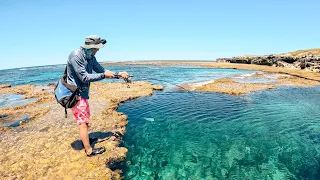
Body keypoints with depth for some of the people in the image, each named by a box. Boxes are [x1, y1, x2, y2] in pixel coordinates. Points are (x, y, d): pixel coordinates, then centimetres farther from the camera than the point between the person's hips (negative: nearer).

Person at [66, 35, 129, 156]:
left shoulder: (91, 57, 4)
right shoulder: (76, 56, -23)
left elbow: (101, 70, 9)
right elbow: (84, 77, -27)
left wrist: (119, 74, -2)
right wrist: (104, 75, -23)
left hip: (83, 93, 9)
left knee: (85, 117, 23)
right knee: (83, 121, -4)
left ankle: (84, 139, 43)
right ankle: (89, 150, 7)